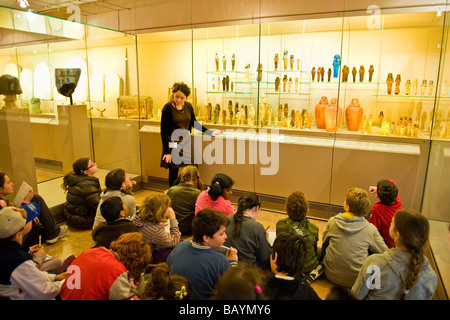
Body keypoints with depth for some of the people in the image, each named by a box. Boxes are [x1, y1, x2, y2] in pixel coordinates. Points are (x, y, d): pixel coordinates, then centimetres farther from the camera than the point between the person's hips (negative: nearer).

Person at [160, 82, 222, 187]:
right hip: (173, 142, -4)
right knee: (174, 170, 4)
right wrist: (166, 151, -17)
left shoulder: (188, 106, 4)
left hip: (186, 141, 5)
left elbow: (194, 123, 17)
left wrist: (210, 132, 12)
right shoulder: (168, 108, -11)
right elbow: (164, 130, -12)